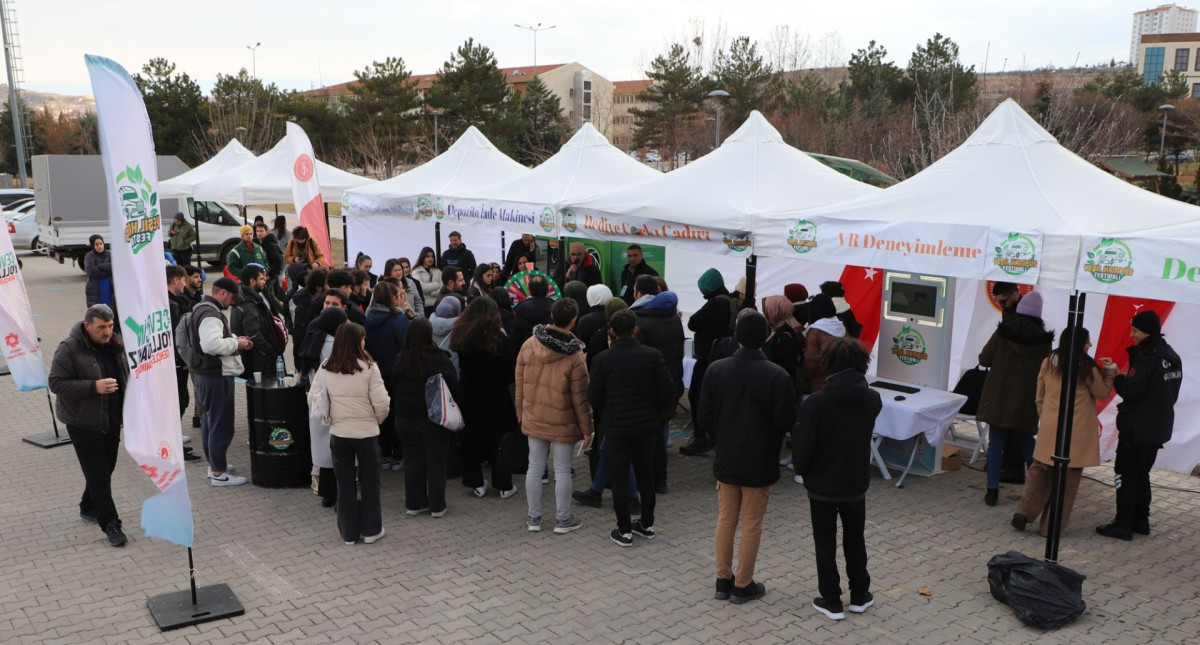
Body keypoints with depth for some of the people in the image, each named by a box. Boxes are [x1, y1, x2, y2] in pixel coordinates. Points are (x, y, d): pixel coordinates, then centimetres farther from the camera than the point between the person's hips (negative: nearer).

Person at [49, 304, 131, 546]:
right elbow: (56, 383, -18)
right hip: (84, 423, -7)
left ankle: (89, 508, 38)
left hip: (111, 421, 7)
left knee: (106, 469, 17)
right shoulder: (69, 348, -16)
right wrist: (94, 387, -28)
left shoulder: (113, 345, 6)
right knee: (98, 474, -4)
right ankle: (110, 523, 2)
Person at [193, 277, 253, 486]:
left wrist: (234, 338, 8)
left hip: (207, 374, 11)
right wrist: (237, 343, -20)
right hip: (217, 377, -11)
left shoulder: (205, 308, 14)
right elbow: (211, 344, -34)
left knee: (210, 421, 20)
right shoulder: (210, 314, -21)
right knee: (221, 424, -3)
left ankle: (214, 463, 33)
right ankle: (219, 473, 3)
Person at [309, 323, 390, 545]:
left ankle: (349, 533, 21)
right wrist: (377, 421, 5)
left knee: (345, 484, 13)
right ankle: (371, 531, 19)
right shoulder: (368, 367, -14)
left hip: (338, 433, 3)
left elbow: (314, 397, 0)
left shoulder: (326, 368, -4)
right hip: (366, 432, -3)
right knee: (369, 483, 13)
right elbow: (381, 403, -15)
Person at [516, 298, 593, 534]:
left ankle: (534, 518, 24)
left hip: (534, 419, 3)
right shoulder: (575, 356, -18)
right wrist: (586, 428, -2)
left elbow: (520, 385, 1)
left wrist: (521, 414, 15)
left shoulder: (528, 346, -8)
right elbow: (580, 397, -12)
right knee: (562, 471, 9)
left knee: (535, 468, 13)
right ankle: (563, 520, 20)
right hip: (563, 423, -3)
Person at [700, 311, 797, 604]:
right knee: (751, 525, 9)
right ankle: (743, 585, 19)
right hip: (760, 463, -3)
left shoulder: (716, 370, -8)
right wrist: (770, 440, 6)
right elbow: (786, 422, -15)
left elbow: (705, 414, -2)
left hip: (725, 460, 3)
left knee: (725, 521, 16)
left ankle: (723, 580, 26)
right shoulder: (776, 376, -19)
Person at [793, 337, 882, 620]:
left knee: (825, 544, 11)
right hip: (856, 483, 4)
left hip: (822, 485, -3)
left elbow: (803, 448, -18)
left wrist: (801, 469, 3)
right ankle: (859, 596, 33)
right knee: (855, 540, 21)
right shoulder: (873, 399, -9)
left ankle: (831, 602, 19)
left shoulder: (815, 402, -22)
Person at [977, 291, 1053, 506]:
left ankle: (992, 490, 3)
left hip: (998, 398, -1)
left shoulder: (1002, 332, -7)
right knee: (1027, 444, 17)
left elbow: (984, 359, -5)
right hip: (1025, 401, 1)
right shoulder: (1043, 339, -5)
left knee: (995, 444, 5)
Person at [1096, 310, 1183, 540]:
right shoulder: (1173, 357, 9)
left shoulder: (1147, 357, -20)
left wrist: (1116, 377, -7)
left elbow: (1131, 391, -23)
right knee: (1141, 474, 19)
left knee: (1126, 475, 0)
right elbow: (1170, 394, 16)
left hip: (1137, 429, -9)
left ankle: (1123, 525, 3)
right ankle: (1141, 521, 25)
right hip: (1159, 428, 9)